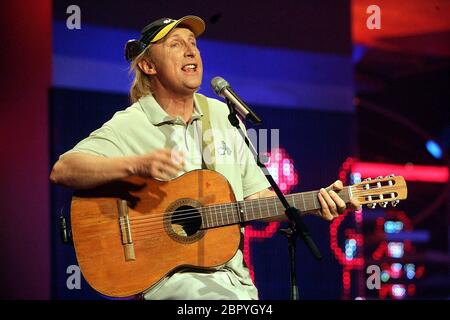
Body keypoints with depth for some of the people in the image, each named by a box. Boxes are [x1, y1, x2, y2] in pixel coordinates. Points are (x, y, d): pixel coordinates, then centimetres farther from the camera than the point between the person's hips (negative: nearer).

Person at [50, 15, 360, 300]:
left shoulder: (223, 115, 15)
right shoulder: (129, 126, -4)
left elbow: (256, 195, 16)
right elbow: (62, 170, -17)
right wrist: (136, 165, -29)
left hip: (230, 272, 6)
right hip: (165, 274, -6)